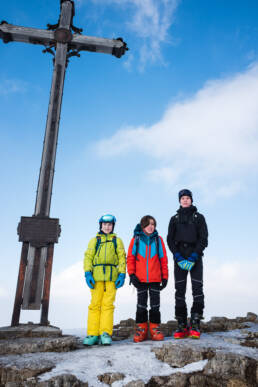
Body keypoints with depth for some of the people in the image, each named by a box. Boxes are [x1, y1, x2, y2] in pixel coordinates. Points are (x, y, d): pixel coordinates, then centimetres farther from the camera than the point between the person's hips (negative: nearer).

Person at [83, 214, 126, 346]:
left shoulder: (117, 241, 20)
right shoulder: (94, 240, 20)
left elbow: (122, 258, 10)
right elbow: (88, 257, 9)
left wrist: (122, 275, -3)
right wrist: (87, 273, -5)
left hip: (112, 276, 0)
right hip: (96, 275, 1)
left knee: (108, 304, -7)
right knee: (95, 304, -3)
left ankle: (106, 333, -5)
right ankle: (93, 334, 0)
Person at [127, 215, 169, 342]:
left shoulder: (158, 239, 8)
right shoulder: (136, 239, 4)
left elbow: (163, 259, 9)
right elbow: (130, 258, 3)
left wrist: (165, 276, 5)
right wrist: (132, 274, -7)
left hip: (155, 279, 1)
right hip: (140, 279, -1)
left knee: (155, 304, 4)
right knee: (141, 304, 5)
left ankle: (155, 328, 12)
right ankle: (141, 329, 13)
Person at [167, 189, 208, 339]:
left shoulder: (199, 217, 9)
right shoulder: (174, 219, 14)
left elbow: (204, 239, 1)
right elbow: (170, 239, 7)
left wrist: (193, 257, -11)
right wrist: (178, 257, -8)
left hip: (195, 257, -1)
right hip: (179, 257, 2)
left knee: (197, 288, -11)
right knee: (180, 290, -2)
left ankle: (195, 326, -10)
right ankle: (182, 326, 1)